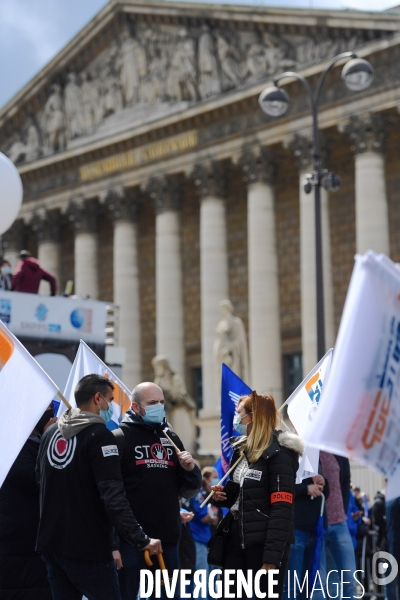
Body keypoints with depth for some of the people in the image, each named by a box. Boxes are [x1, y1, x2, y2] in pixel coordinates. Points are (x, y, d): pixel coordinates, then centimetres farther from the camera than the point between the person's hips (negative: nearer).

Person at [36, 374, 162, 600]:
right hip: (87, 549, -7)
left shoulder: (50, 433, 10)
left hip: (51, 544, 8)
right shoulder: (99, 435, -13)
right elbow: (113, 496, -22)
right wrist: (141, 539, -23)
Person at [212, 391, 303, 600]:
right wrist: (224, 496, 2)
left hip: (264, 544, -8)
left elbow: (282, 510, -18)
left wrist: (272, 557, -23)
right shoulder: (242, 449, 14)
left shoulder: (278, 454, -13)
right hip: (237, 540, 8)